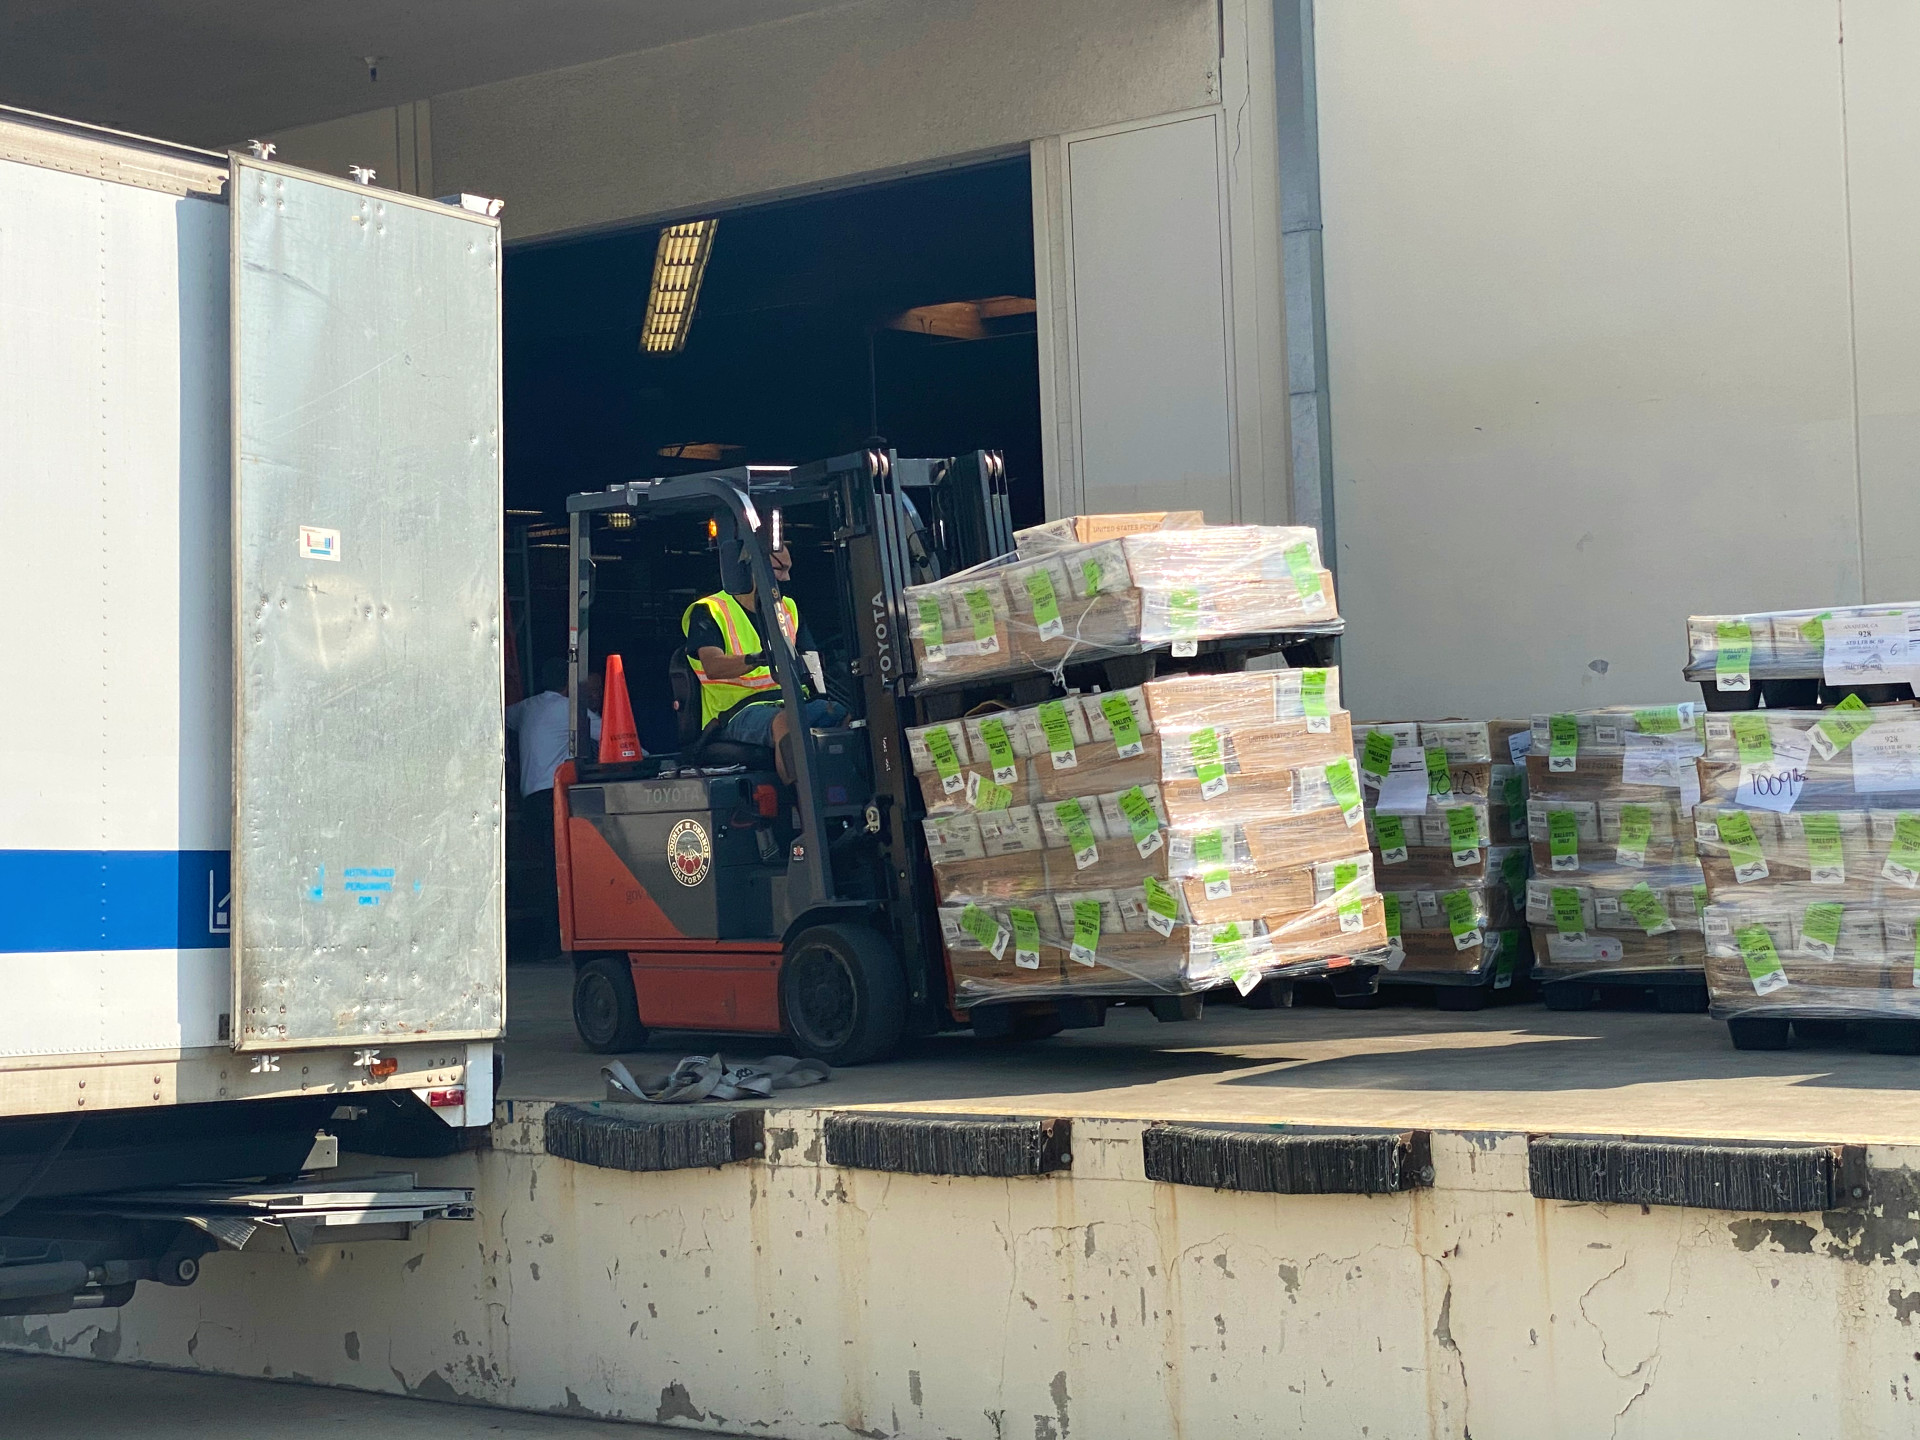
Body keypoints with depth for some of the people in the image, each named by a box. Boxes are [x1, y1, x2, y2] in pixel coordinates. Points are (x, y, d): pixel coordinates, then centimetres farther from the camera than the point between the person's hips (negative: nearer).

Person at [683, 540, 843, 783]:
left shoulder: (788, 609, 25)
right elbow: (712, 666, -14)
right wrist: (756, 659, -34)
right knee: (786, 721, -39)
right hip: (739, 710, -6)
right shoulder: (708, 612, 3)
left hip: (789, 702, 6)